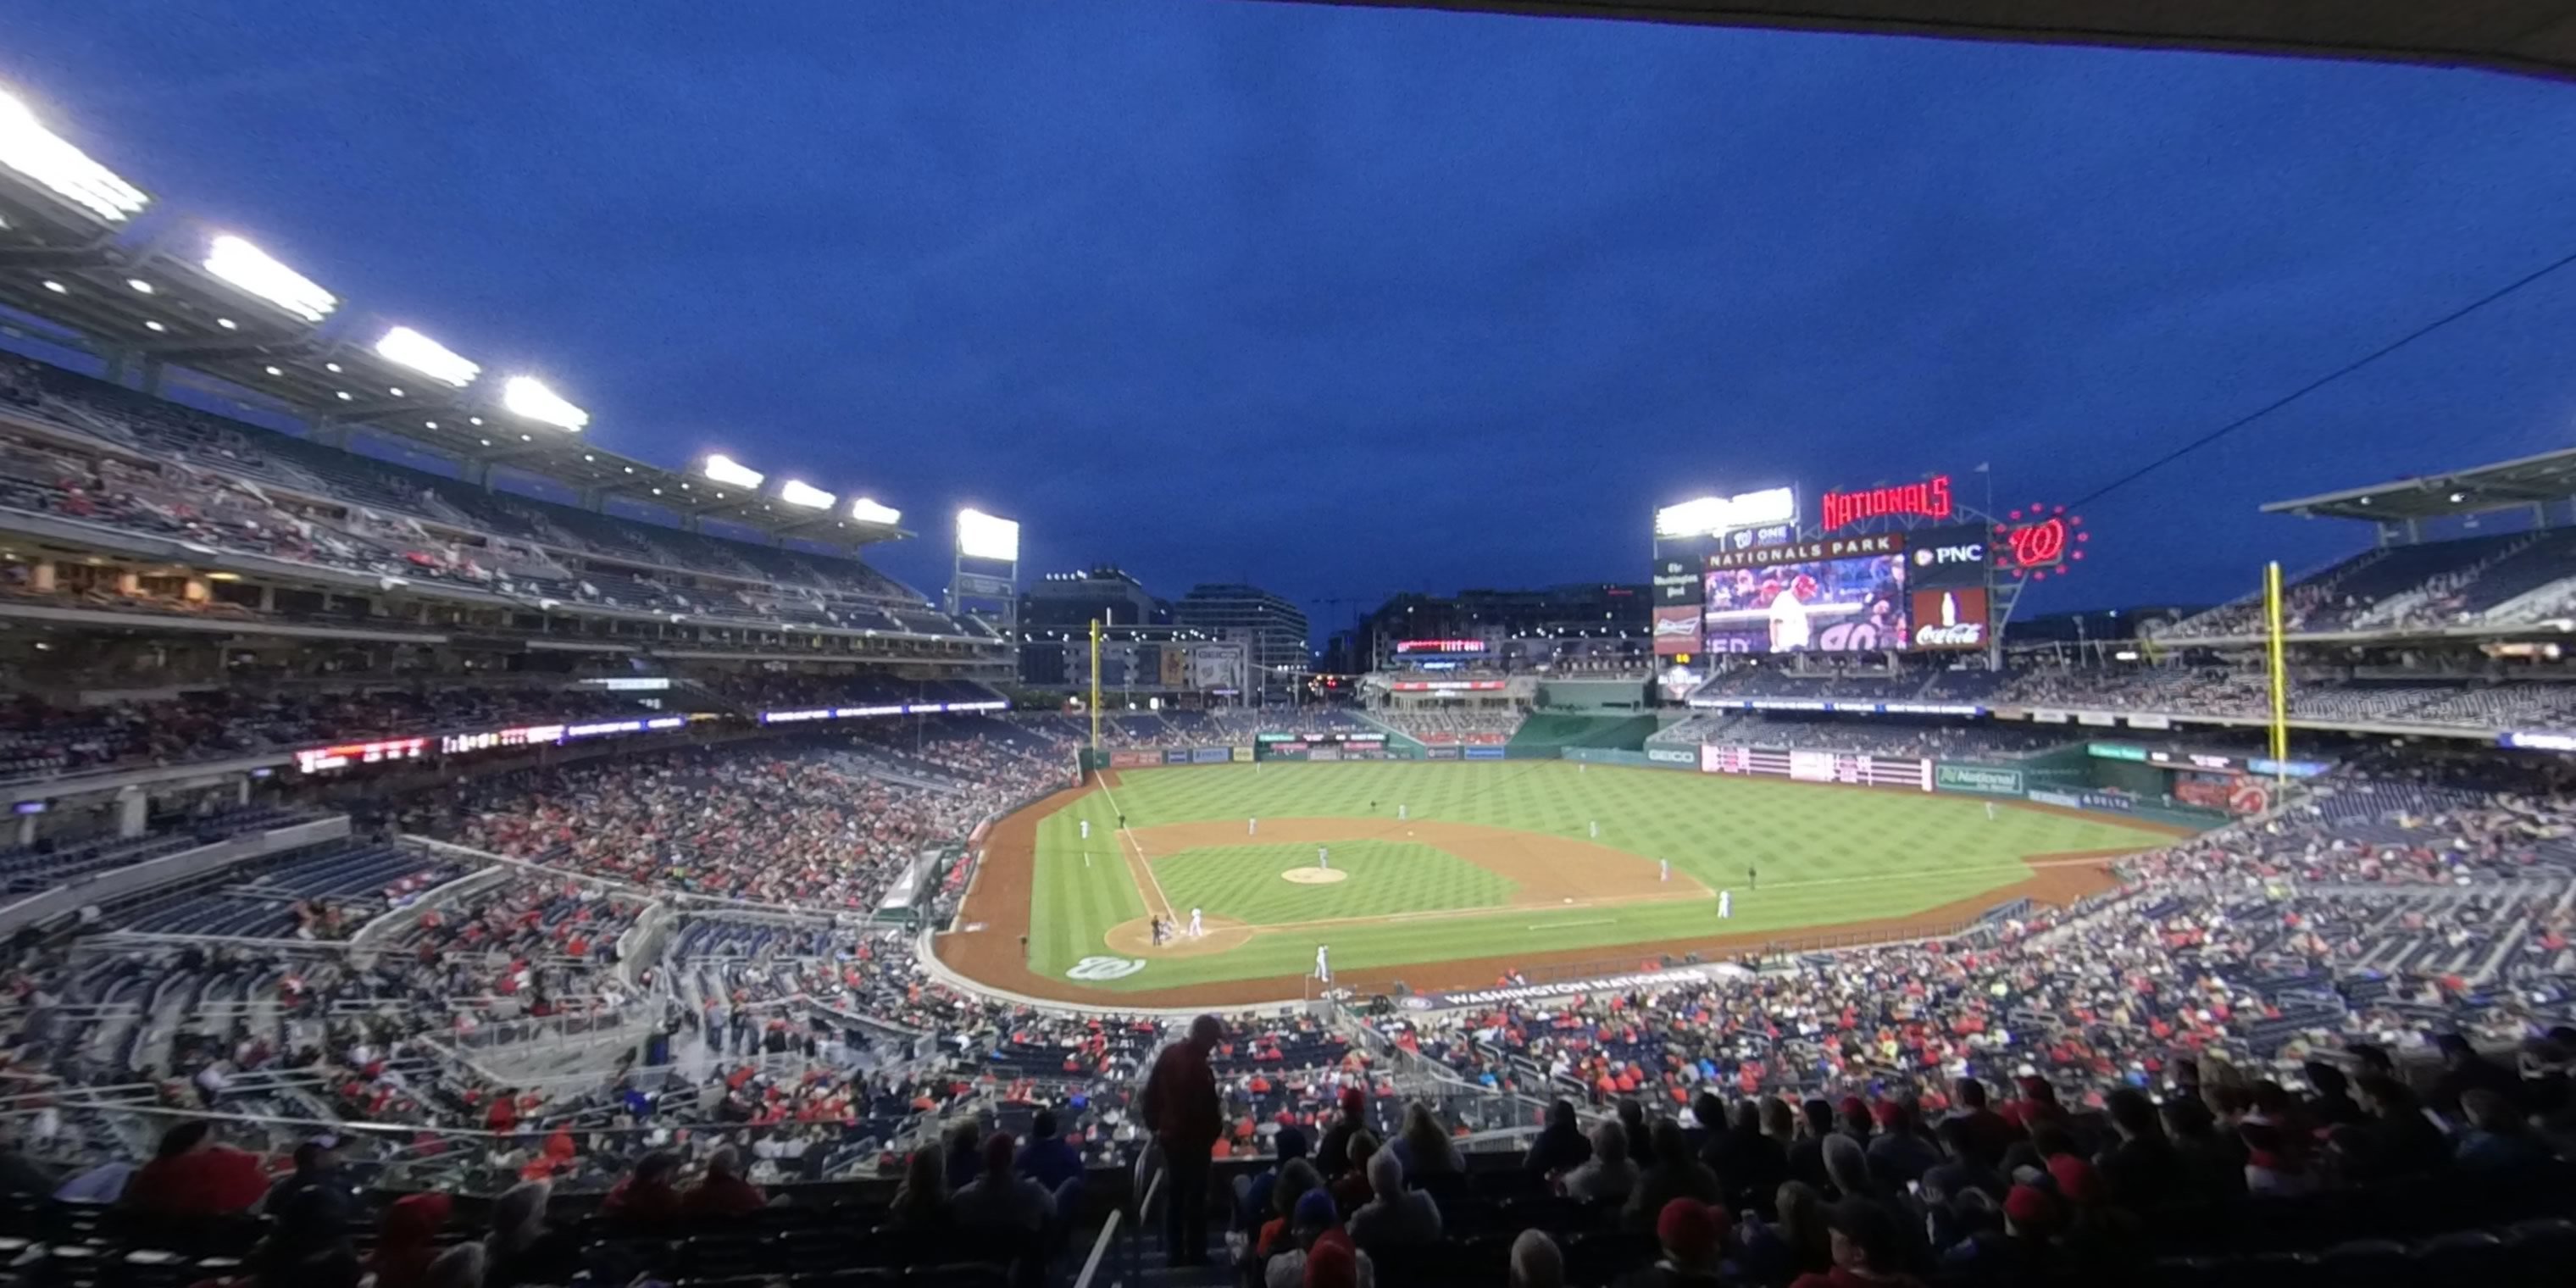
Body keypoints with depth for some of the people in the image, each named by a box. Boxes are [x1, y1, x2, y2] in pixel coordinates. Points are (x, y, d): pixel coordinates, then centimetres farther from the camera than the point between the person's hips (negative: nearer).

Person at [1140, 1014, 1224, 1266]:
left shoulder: (1168, 1053, -2)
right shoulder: (1197, 1065, -27)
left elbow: (1151, 1094, 6)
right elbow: (1206, 1107, -22)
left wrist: (1155, 1124, 15)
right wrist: (1216, 1129, -4)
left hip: (1169, 1136, 7)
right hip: (1194, 1139, -7)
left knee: (1173, 1195, 17)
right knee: (1195, 1197, 8)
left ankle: (1174, 1253, 27)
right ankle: (1195, 1255, 19)